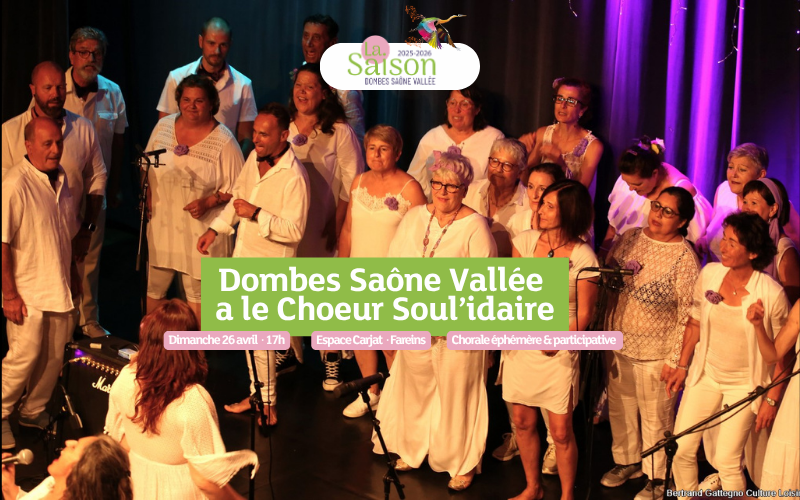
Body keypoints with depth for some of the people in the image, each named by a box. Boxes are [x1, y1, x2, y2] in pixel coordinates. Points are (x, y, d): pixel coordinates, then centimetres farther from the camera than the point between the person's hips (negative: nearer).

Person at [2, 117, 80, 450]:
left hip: (60, 287, 7)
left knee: (55, 356, 12)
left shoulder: (61, 178, 6)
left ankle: (34, 411, 29)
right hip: (27, 293, -7)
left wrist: (73, 274, 21)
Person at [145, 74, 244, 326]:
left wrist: (208, 202, -22)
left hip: (201, 230, -4)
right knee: (153, 289, 15)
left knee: (196, 294, 6)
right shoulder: (163, 126, 2)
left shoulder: (223, 141, -13)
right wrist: (148, 195, 1)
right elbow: (148, 167, 16)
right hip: (161, 224, 4)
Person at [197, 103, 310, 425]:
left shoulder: (293, 177, -23)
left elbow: (294, 230, -25)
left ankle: (267, 403, 9)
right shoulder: (255, 158, 2)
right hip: (244, 256, 8)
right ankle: (257, 394, 30)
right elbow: (237, 197, 19)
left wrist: (256, 214, -31)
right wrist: (215, 229, 15)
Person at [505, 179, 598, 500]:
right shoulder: (526, 241, -2)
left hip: (558, 352, -4)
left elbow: (583, 314, -9)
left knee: (561, 431, 1)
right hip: (519, 347, 4)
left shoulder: (583, 257, -14)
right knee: (522, 421, 14)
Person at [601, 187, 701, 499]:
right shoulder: (629, 239, 2)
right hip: (618, 346, 5)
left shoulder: (685, 258, -14)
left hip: (655, 354, -5)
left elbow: (687, 316, -13)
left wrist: (675, 360, -14)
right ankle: (627, 461, 41)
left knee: (655, 417, 8)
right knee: (620, 409, 19)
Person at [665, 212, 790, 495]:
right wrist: (682, 367, 8)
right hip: (705, 374, 4)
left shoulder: (772, 294, -21)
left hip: (745, 383, -4)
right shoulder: (708, 274, -10)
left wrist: (772, 399, -8)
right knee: (681, 450, 4)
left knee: (727, 460, -4)